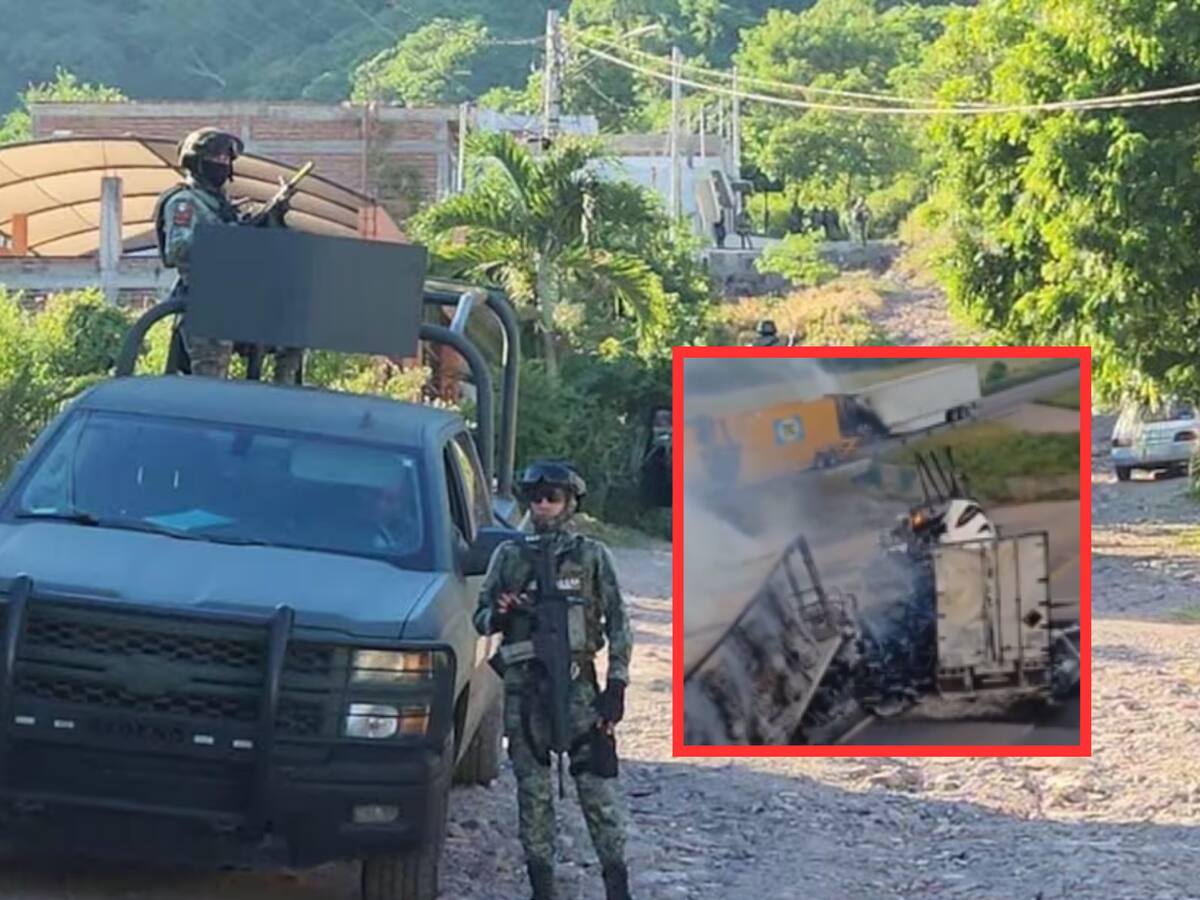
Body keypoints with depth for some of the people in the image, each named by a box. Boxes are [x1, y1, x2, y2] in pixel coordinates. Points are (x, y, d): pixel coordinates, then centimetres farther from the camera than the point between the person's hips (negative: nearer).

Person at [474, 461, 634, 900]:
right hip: (523, 687, 2)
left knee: (596, 788, -4)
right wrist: (499, 614, -11)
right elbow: (480, 618, 13)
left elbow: (618, 623, 4)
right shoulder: (509, 556, 9)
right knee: (533, 790, 5)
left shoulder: (592, 555, 4)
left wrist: (616, 686, -4)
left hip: (577, 683, -2)